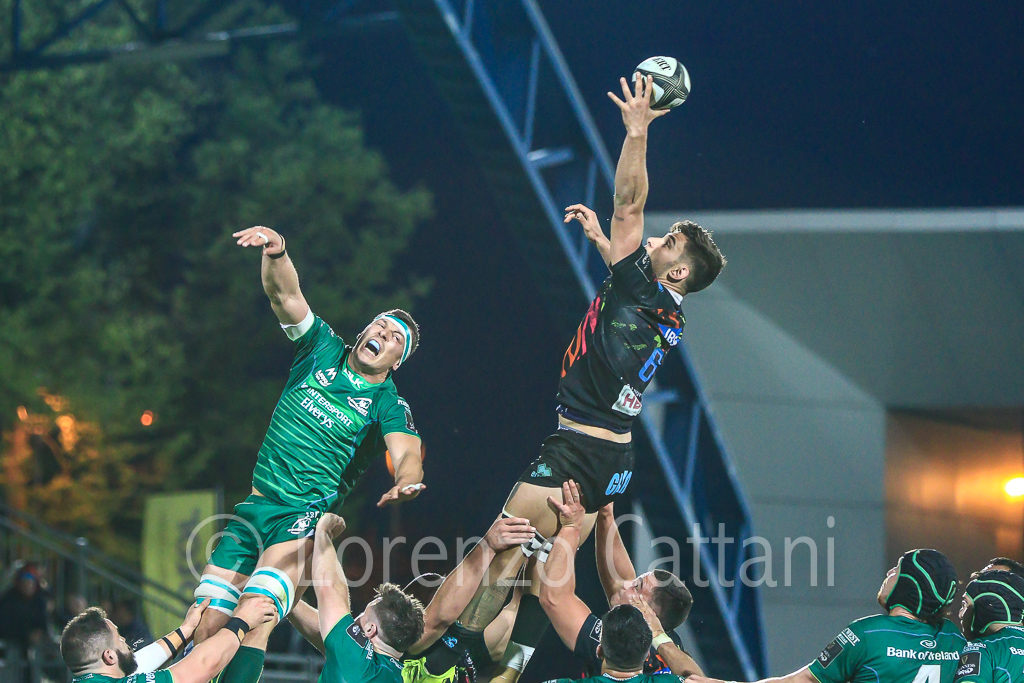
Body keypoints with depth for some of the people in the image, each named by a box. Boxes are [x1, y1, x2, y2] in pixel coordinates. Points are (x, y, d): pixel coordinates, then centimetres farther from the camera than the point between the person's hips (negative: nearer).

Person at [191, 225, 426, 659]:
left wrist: (404, 482, -43)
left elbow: (407, 454, -18)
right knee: (204, 632, -5)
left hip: (306, 516, -4)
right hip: (255, 506, 4)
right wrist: (275, 252, -26)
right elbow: (285, 294, -4)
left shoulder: (387, 403, 0)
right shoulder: (323, 348, 10)